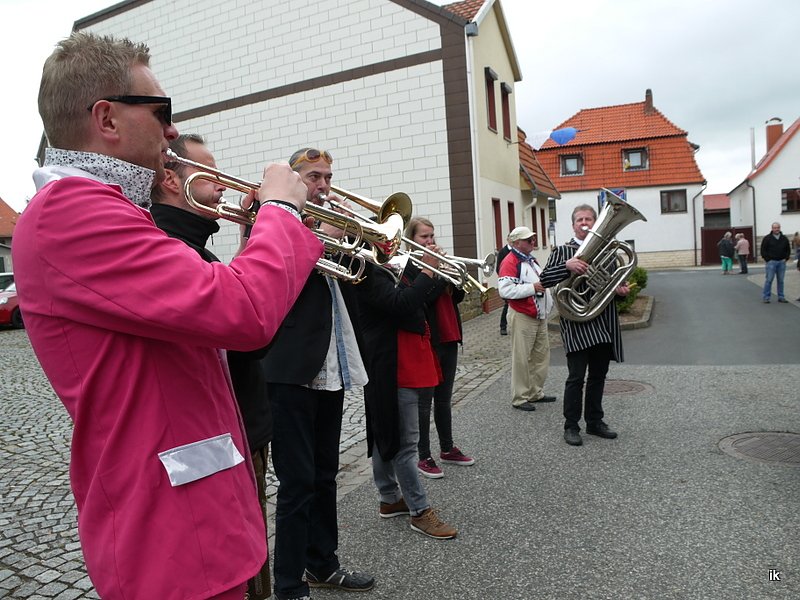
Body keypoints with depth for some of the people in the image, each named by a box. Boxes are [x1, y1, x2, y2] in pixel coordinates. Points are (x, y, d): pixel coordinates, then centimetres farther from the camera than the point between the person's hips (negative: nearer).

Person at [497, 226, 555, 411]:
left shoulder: (532, 260, 17)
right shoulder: (510, 262, -13)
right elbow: (505, 290, -25)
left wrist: (550, 303, 15)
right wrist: (532, 288, -23)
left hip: (540, 316, 9)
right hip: (522, 318, -9)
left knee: (542, 355, 14)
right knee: (522, 359, -3)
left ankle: (536, 392, 27)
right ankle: (520, 398, 6)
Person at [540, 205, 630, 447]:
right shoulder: (563, 251, 0)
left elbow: (617, 282, 21)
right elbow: (545, 280, -10)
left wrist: (622, 290, -2)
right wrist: (567, 266, -26)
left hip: (603, 324, 5)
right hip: (577, 324, -5)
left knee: (598, 376, 14)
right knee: (576, 377, -3)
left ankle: (595, 422, 27)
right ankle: (571, 426, 9)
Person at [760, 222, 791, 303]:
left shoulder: (784, 238, 10)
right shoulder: (767, 238, -2)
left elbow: (788, 250, 17)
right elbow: (763, 250, -3)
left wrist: (786, 258, 4)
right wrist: (767, 259, -8)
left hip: (782, 262, 4)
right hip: (771, 262, -4)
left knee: (781, 280, 8)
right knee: (769, 280, -5)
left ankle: (781, 297, 15)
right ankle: (765, 297, 0)